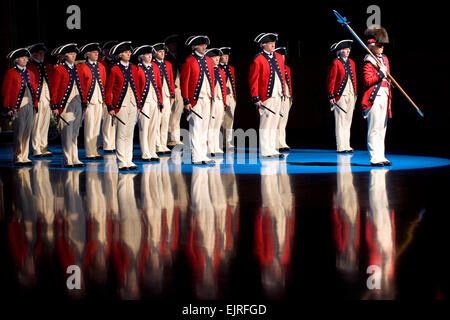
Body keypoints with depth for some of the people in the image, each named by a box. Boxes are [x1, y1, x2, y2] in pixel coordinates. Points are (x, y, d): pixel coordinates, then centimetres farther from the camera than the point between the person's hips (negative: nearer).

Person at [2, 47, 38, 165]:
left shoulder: (30, 73, 16)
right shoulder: (11, 73, -2)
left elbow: (34, 89, 19)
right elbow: (6, 91, -5)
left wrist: (35, 104, 11)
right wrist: (8, 108, -11)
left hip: (30, 106, 6)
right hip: (18, 106, -6)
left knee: (27, 133, 8)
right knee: (19, 133, -5)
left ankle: (24, 157, 15)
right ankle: (18, 158, 1)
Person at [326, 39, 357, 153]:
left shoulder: (351, 62, 14)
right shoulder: (336, 63, -6)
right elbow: (331, 81, -9)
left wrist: (355, 94, 17)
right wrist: (331, 96, -14)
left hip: (351, 95, 7)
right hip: (341, 96, -7)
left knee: (348, 121, 9)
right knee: (341, 121, -6)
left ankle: (346, 145, 14)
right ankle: (341, 147, -5)